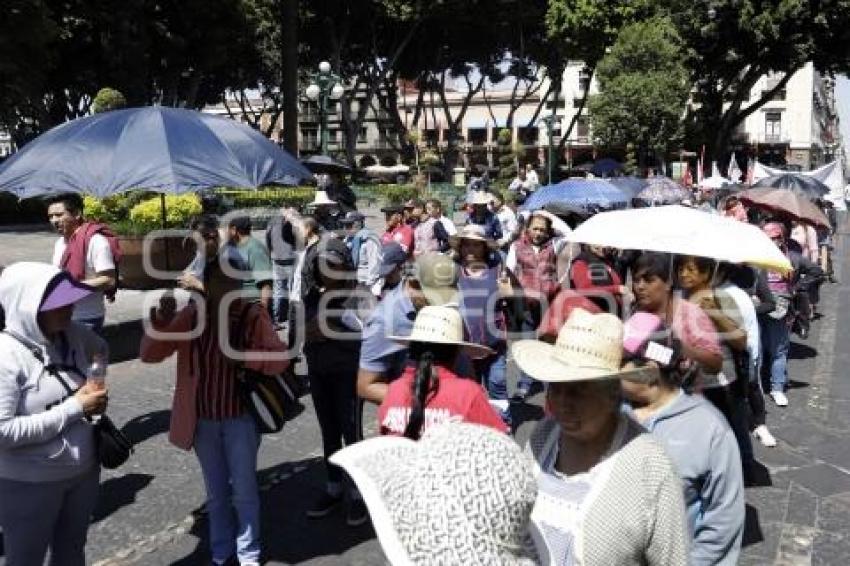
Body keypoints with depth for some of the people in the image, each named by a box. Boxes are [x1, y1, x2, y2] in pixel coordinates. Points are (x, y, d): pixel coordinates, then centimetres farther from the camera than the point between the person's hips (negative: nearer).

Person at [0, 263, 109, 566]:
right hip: (29, 484, -6)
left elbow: (101, 349, 19)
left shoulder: (73, 334, -5)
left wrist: (97, 379, 0)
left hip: (84, 471, 6)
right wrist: (74, 408, -25)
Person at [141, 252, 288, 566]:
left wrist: (243, 356, -30)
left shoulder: (253, 315, -12)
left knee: (244, 490, 10)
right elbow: (149, 354, -11)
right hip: (202, 419, 2)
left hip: (241, 418, -2)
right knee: (215, 492, 18)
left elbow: (281, 358, -17)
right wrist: (160, 323, -28)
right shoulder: (190, 315, -9)